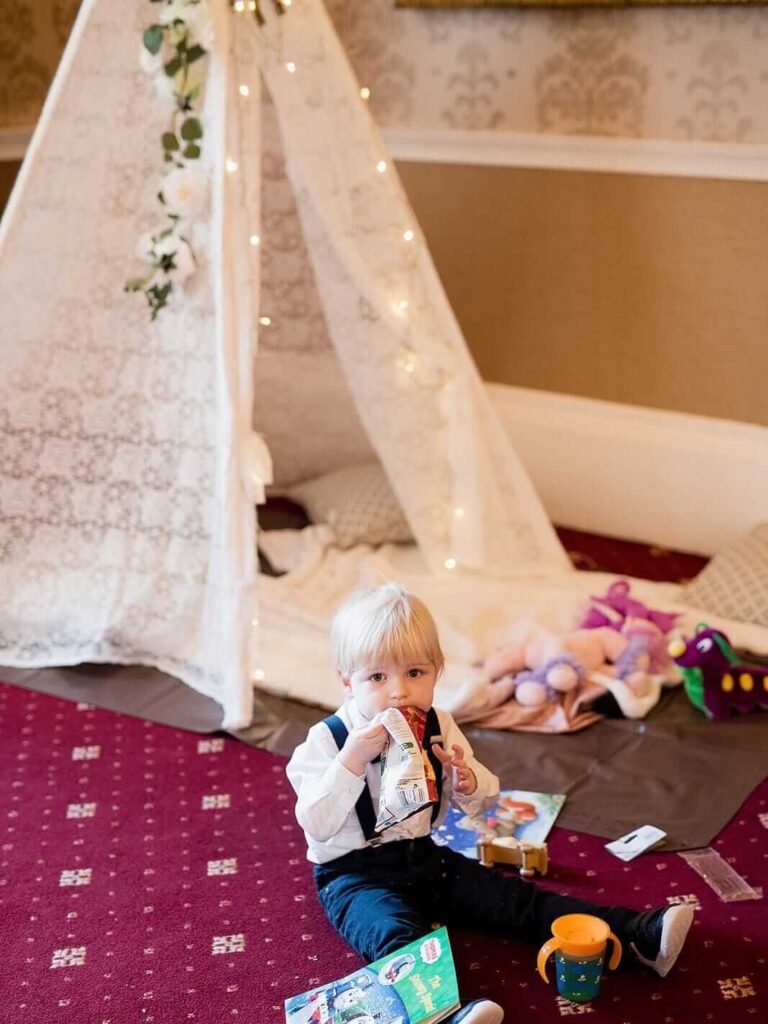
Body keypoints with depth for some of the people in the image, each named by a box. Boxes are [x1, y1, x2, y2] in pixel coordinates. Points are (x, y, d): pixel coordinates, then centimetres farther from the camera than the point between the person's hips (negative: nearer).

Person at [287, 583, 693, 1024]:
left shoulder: (438, 728, 0)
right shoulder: (326, 741, -15)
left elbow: (480, 802, 7)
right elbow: (317, 824, -23)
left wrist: (467, 781, -17)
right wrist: (352, 760, -33)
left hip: (424, 857, 5)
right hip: (355, 875, -5)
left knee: (514, 899, -6)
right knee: (396, 934, -34)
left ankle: (639, 936, -11)